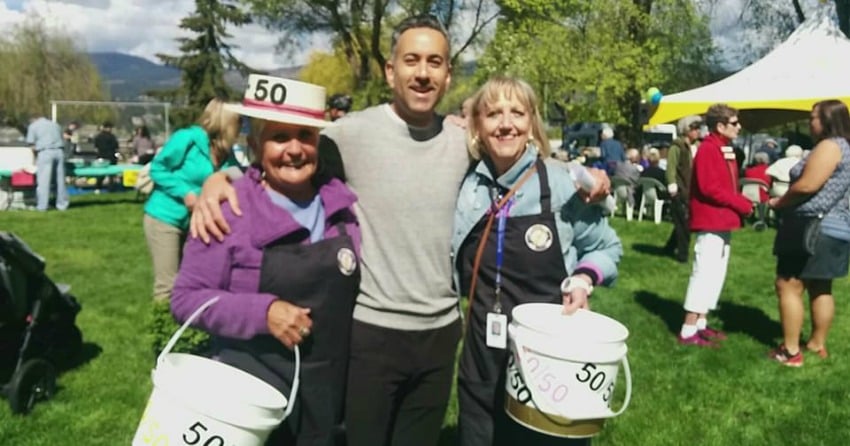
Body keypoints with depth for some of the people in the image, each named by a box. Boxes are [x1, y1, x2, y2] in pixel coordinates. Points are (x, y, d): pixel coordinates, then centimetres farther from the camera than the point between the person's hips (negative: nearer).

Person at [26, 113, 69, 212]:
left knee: (43, 180, -3)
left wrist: (35, 158, 16)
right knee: (60, 179, 7)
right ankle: (62, 204, 11)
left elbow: (31, 143, 6)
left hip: (45, 152, -4)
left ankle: (42, 205, -3)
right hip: (59, 152, 4)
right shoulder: (55, 124, 24)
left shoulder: (33, 125, 12)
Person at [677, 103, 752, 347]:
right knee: (705, 274, -9)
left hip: (722, 222, 10)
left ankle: (700, 324, 21)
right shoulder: (708, 149, -15)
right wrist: (742, 205, -15)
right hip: (711, 222, -10)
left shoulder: (724, 149, 16)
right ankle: (688, 331, -5)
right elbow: (710, 188, -23)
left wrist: (741, 202, 1)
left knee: (716, 274, 13)